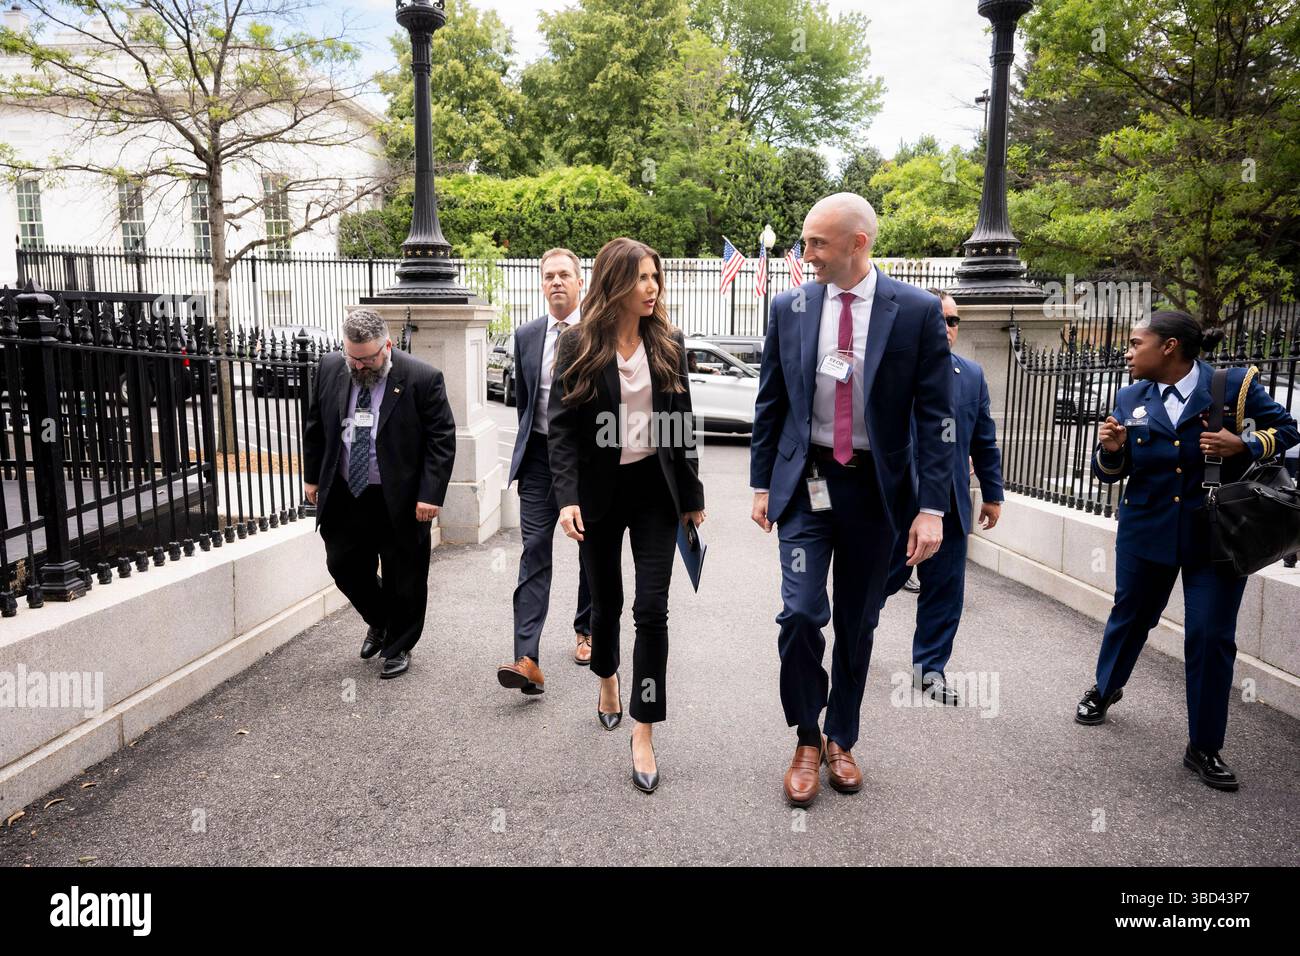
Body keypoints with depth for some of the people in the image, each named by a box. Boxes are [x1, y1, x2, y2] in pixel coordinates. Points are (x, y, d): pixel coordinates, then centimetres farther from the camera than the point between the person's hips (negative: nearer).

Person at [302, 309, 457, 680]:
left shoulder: (422, 378, -15)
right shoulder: (330, 369, -1)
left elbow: (442, 439, -12)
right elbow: (314, 425, 12)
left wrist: (430, 495, -17)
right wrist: (312, 477, 12)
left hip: (401, 501, -4)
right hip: (344, 496, 4)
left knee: (403, 578, 7)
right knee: (344, 566, 12)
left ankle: (398, 647, 28)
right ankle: (378, 621, 40)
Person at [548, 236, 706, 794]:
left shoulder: (668, 345, 2)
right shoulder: (578, 346, -6)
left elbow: (682, 424, 6)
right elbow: (562, 427, -8)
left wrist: (693, 496, 7)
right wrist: (567, 497, -19)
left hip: (655, 489, 1)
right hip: (600, 490, -1)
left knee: (652, 609, -4)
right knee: (606, 601, 15)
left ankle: (644, 733, 6)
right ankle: (607, 679, 46)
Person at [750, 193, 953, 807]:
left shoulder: (917, 311, -6)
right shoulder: (790, 308, 0)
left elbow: (934, 415, -6)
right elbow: (769, 403, 8)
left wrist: (931, 506, -11)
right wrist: (761, 484, 7)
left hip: (875, 488, 0)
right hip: (805, 482, 1)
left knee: (857, 623, 10)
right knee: (801, 613, -9)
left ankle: (841, 740, 30)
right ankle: (807, 740, 14)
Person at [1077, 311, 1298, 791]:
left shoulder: (1235, 386, -8)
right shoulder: (1130, 399, 1)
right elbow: (1112, 472, 5)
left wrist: (1244, 445, -18)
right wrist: (1111, 449, -18)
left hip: (1217, 533, -2)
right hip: (1147, 531, 3)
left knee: (1211, 636, -1)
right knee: (1129, 617, 18)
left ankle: (1204, 748, 13)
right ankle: (1105, 689, 44)